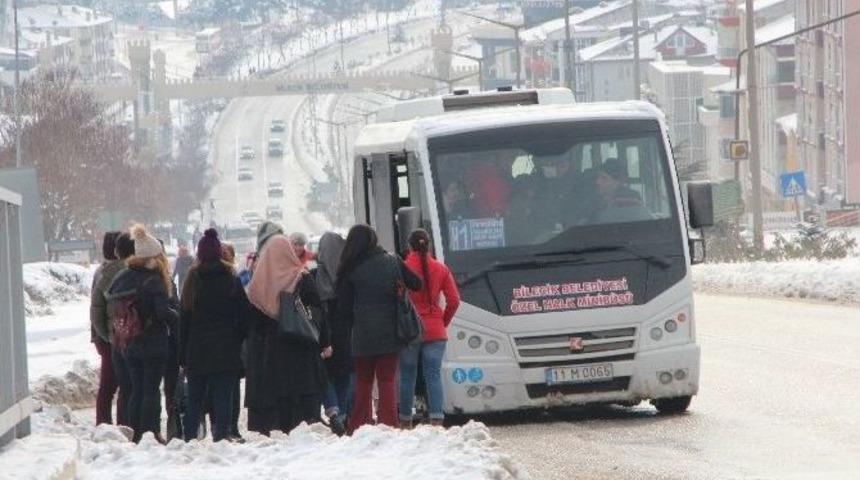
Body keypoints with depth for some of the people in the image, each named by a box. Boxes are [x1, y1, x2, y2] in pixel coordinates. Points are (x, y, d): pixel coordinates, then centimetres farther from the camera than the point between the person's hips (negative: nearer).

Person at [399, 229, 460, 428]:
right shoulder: (440, 269, 2)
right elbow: (454, 301, 1)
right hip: (435, 331, 2)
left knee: (407, 376, 6)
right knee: (434, 375, 1)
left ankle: (405, 420, 9)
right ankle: (436, 417, -11)